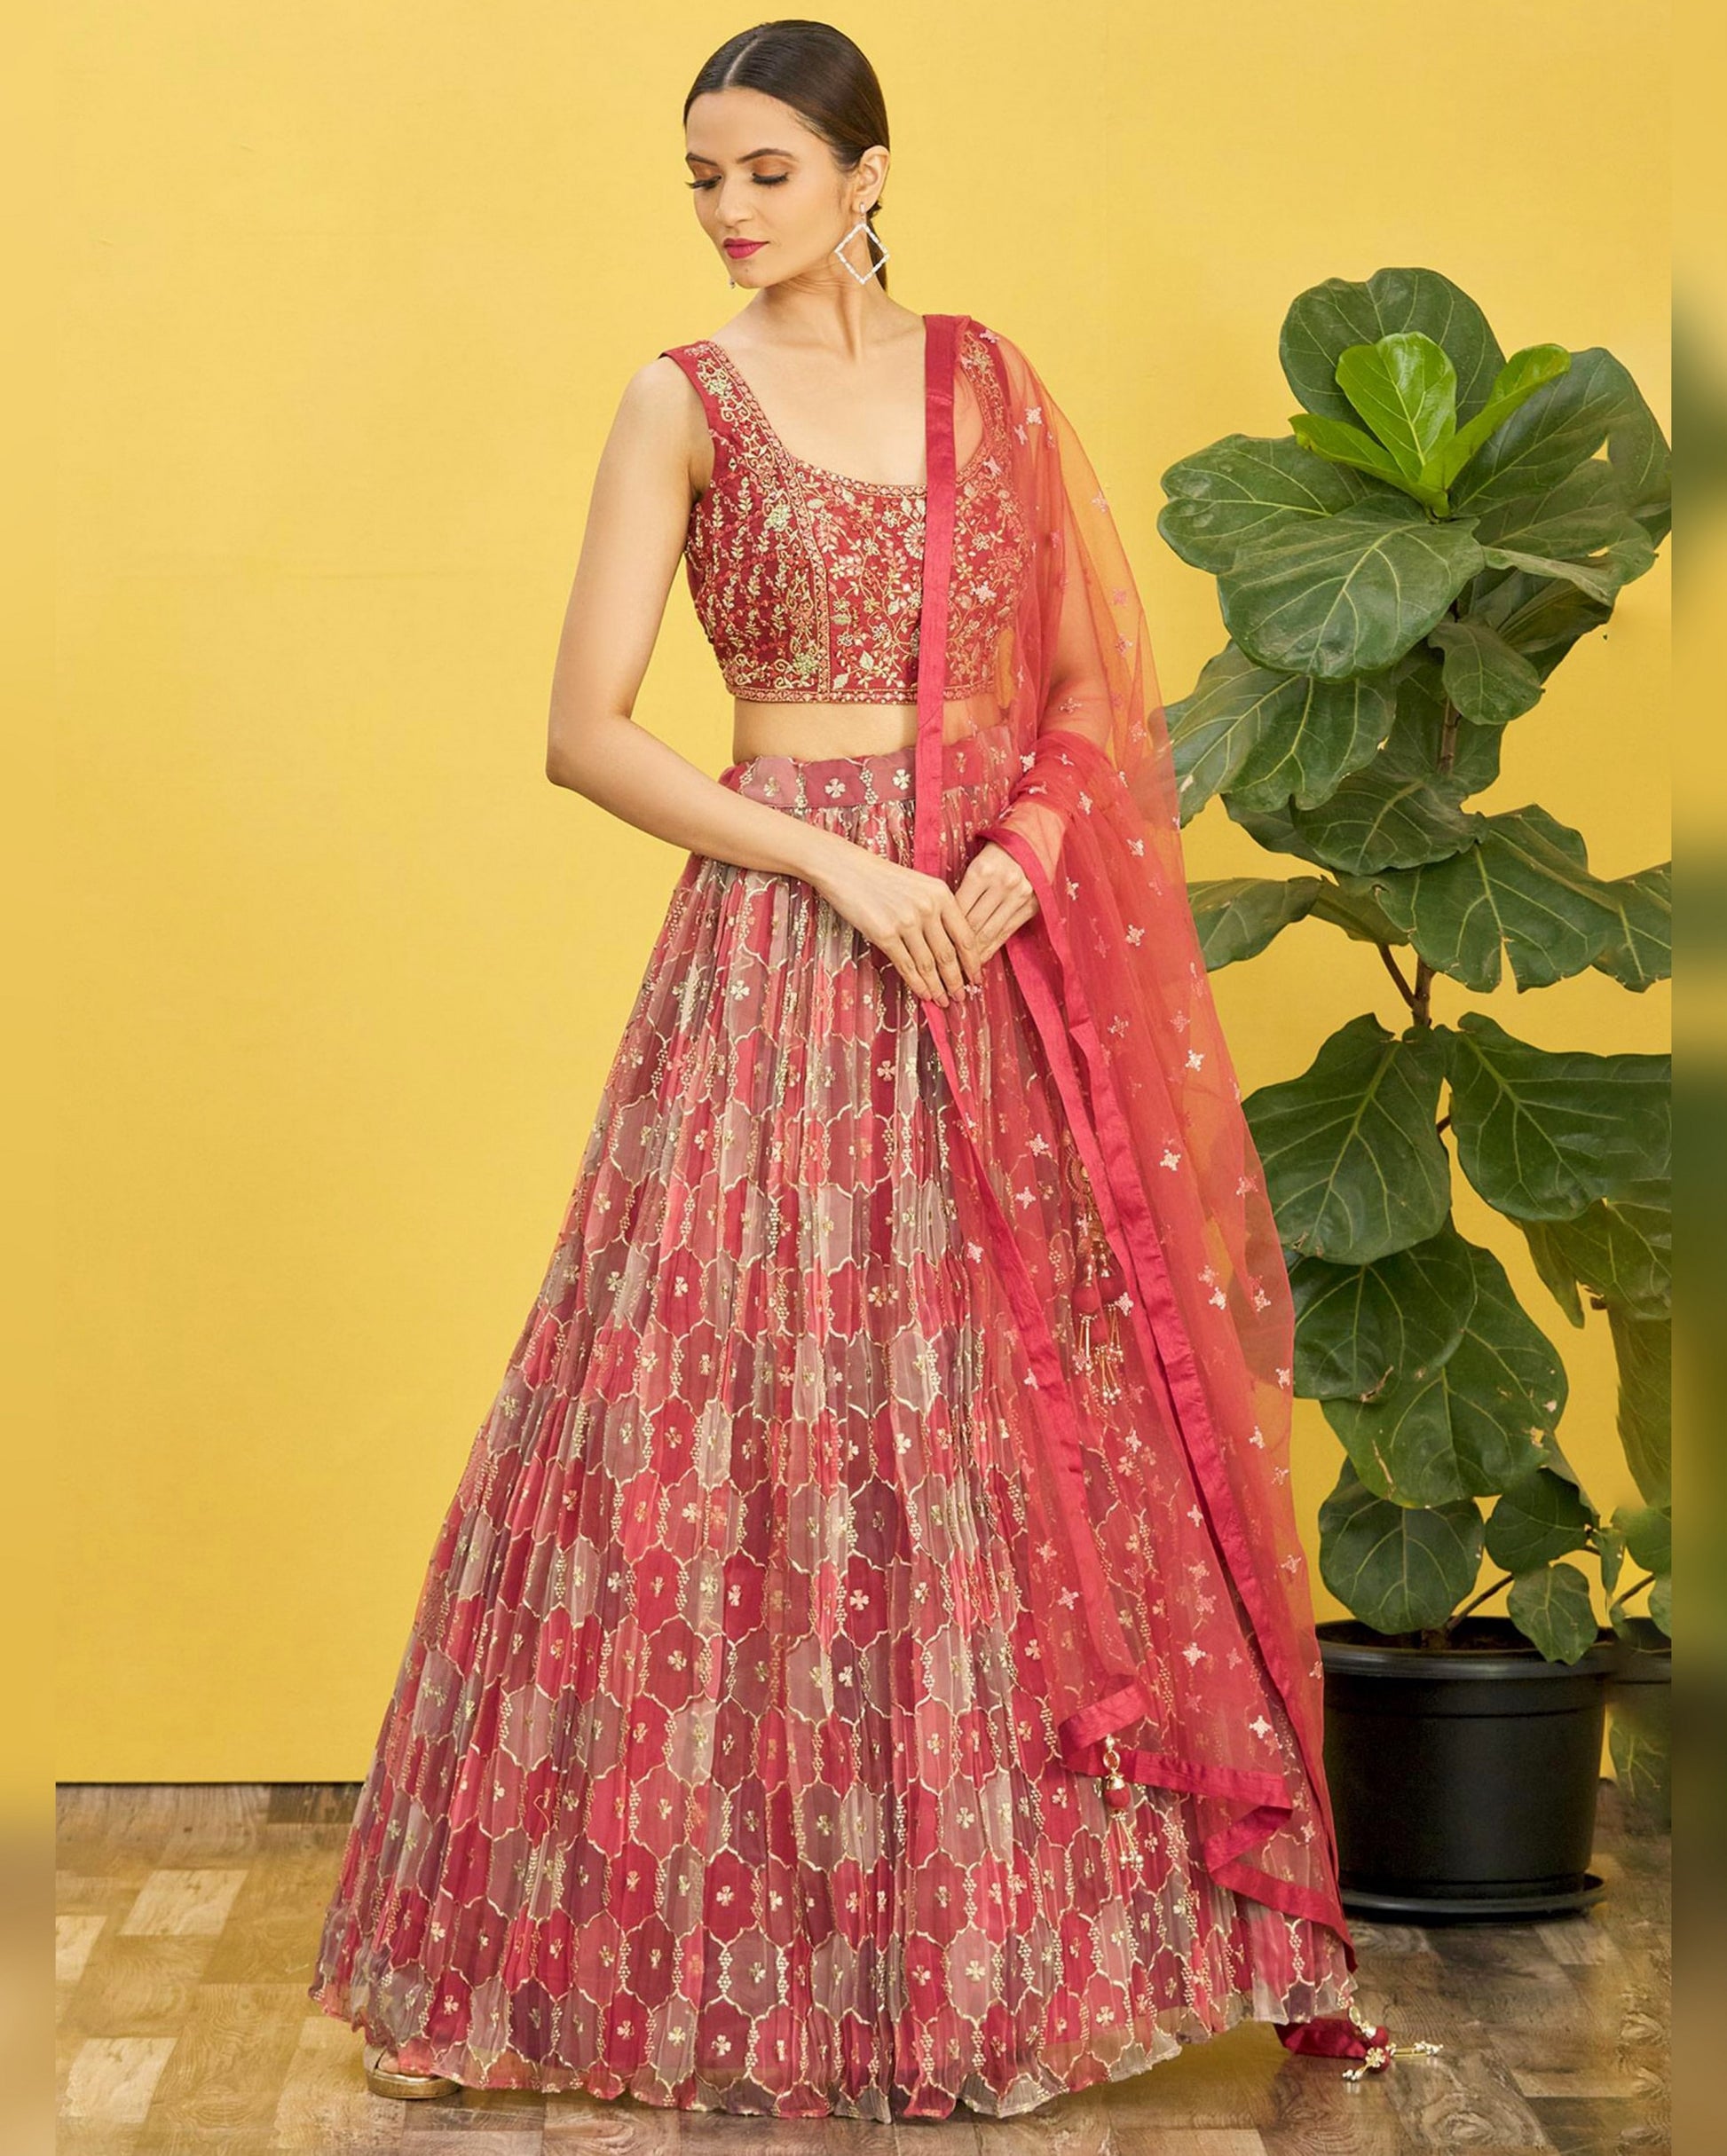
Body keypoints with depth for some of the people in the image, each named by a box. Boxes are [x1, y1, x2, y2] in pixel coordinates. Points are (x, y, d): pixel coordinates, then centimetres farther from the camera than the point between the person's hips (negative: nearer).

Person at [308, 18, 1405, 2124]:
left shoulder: (990, 381, 10)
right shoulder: (683, 400, 1)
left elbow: (1093, 680, 10)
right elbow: (582, 731, -6)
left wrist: (1027, 850, -9)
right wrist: (843, 867, -13)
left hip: (1001, 942, 3)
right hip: (783, 939, -3)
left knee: (1038, 1425, 5)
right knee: (769, 1415, -3)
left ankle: (1034, 1920, 19)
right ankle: (752, 1946, 12)